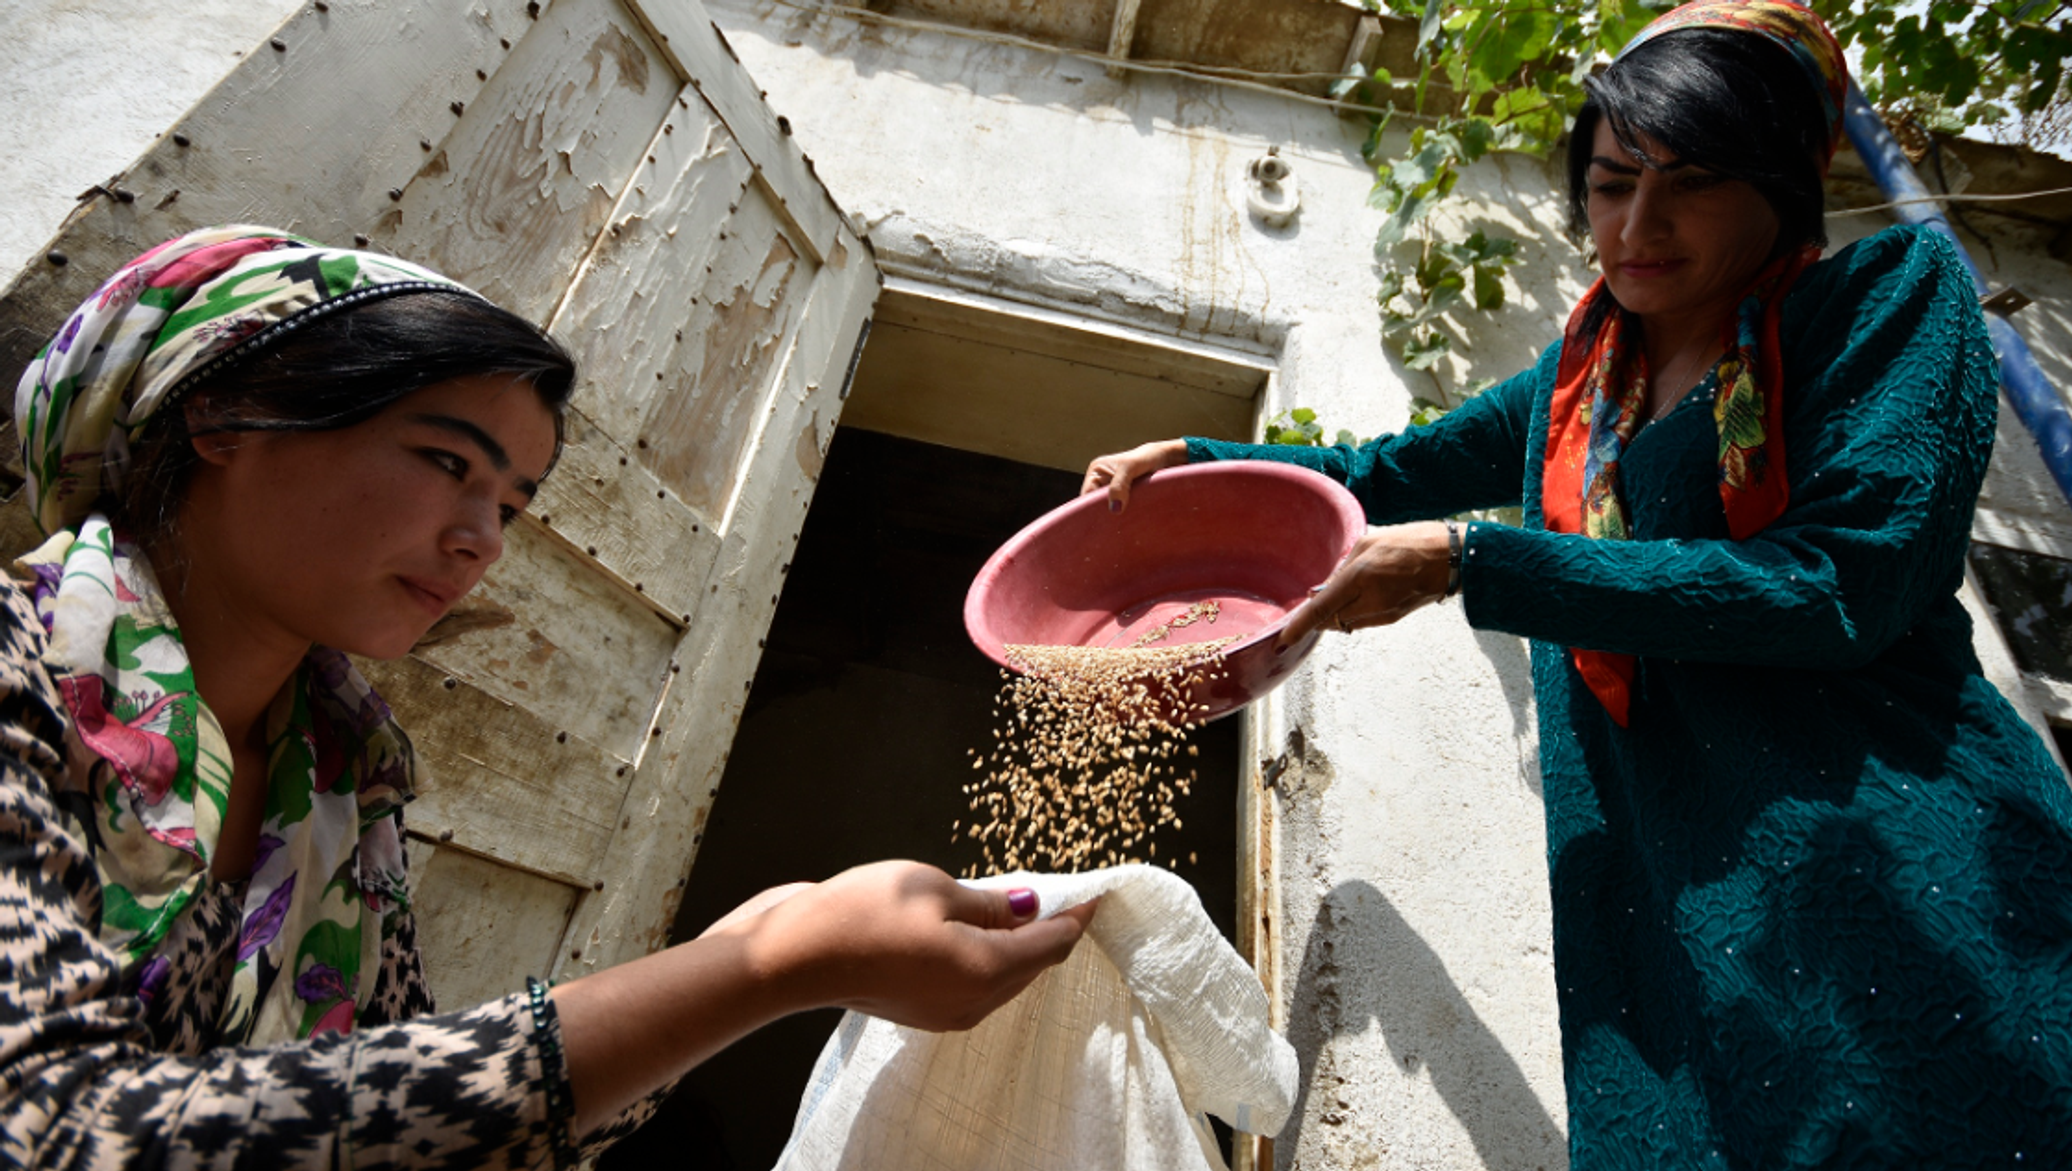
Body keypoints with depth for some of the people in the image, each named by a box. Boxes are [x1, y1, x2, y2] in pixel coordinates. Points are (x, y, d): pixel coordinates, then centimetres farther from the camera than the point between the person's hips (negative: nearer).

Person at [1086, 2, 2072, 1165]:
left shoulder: (1894, 292, -2)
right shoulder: (1578, 380, 12)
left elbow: (1845, 583, -16)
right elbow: (1389, 475, 22)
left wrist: (1467, 562, -19)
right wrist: (1192, 460, 11)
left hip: (1897, 888, -4)